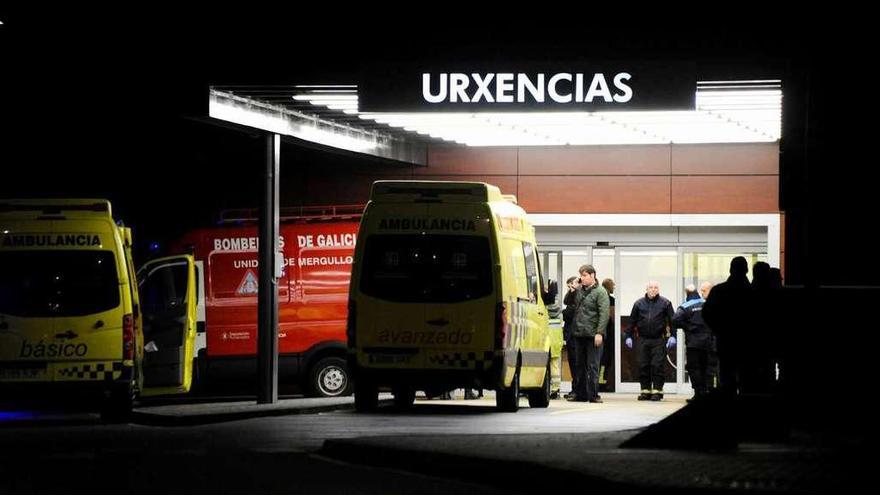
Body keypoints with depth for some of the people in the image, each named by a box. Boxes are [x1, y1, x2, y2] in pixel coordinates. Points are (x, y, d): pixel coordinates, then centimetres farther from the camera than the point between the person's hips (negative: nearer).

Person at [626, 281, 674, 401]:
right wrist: (629, 336, 6)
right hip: (643, 339, 3)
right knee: (643, 366, 3)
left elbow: (672, 320, 2)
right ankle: (645, 390, 10)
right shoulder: (639, 304, 9)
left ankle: (657, 391, -1)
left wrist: (672, 336, -7)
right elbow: (632, 321, 12)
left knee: (658, 366, -5)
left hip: (659, 340, -3)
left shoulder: (665, 303, 3)